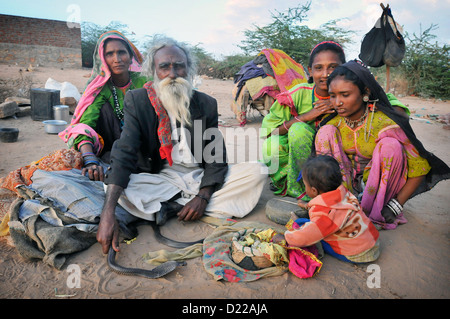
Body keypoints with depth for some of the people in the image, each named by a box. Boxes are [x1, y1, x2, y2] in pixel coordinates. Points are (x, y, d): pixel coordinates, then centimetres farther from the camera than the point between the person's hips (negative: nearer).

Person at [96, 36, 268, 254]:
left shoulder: (206, 104, -2)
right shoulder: (137, 101, -7)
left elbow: (216, 155, -1)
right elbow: (124, 154, -19)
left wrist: (203, 196, -18)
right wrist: (108, 214, -31)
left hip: (201, 179, 3)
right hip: (160, 179, -2)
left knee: (257, 172, -18)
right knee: (116, 188, -28)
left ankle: (172, 207, -19)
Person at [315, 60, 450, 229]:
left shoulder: (385, 124, -23)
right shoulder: (333, 124, -11)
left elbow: (420, 167, -17)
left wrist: (395, 206, -21)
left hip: (382, 184, -2)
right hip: (345, 183, 3)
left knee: (390, 145, -30)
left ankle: (375, 211, -17)